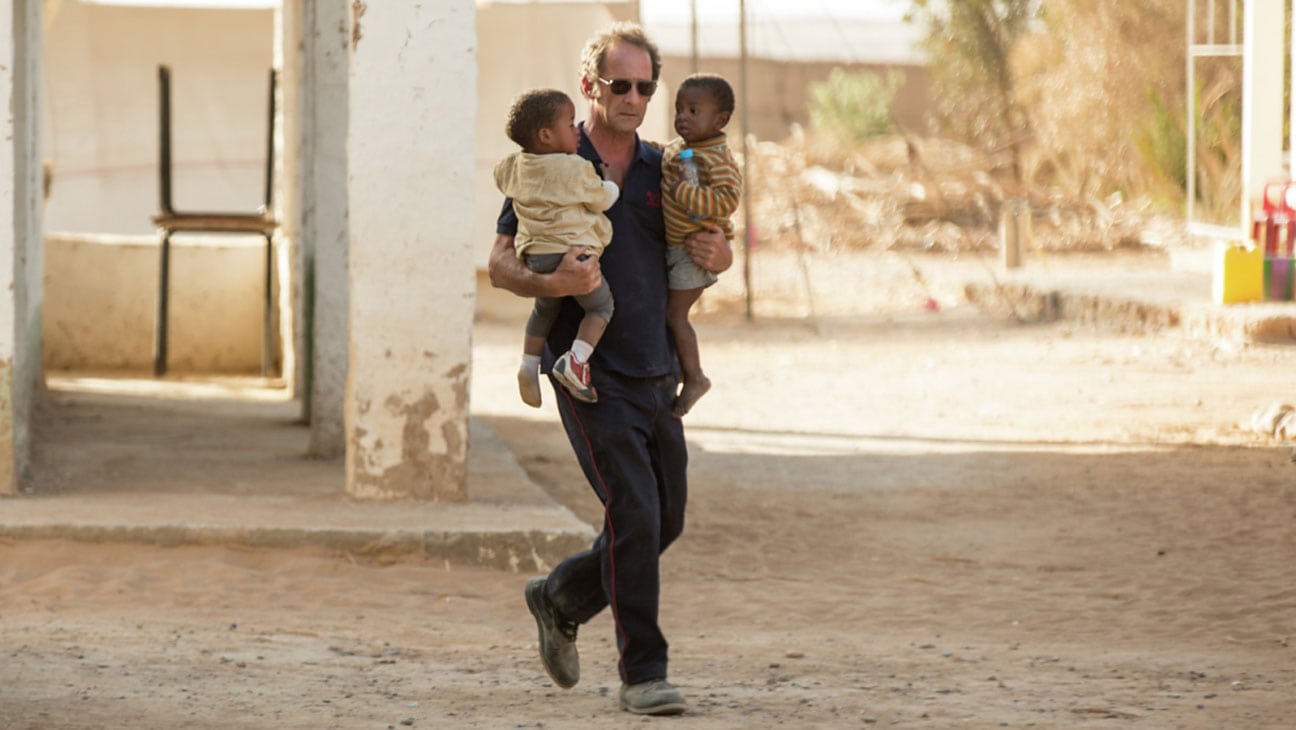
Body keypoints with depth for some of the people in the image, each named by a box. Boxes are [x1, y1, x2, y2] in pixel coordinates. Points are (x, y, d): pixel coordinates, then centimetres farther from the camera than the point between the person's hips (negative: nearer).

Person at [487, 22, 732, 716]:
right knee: (634, 515, -14)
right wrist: (553, 282, -25)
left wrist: (716, 253, -5)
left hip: (656, 373, 6)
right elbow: (500, 265, -4)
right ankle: (642, 673, -7)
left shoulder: (663, 170, 10)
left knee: (664, 520, 10)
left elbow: (716, 252, 20)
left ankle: (559, 598, 33)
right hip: (591, 375, -6)